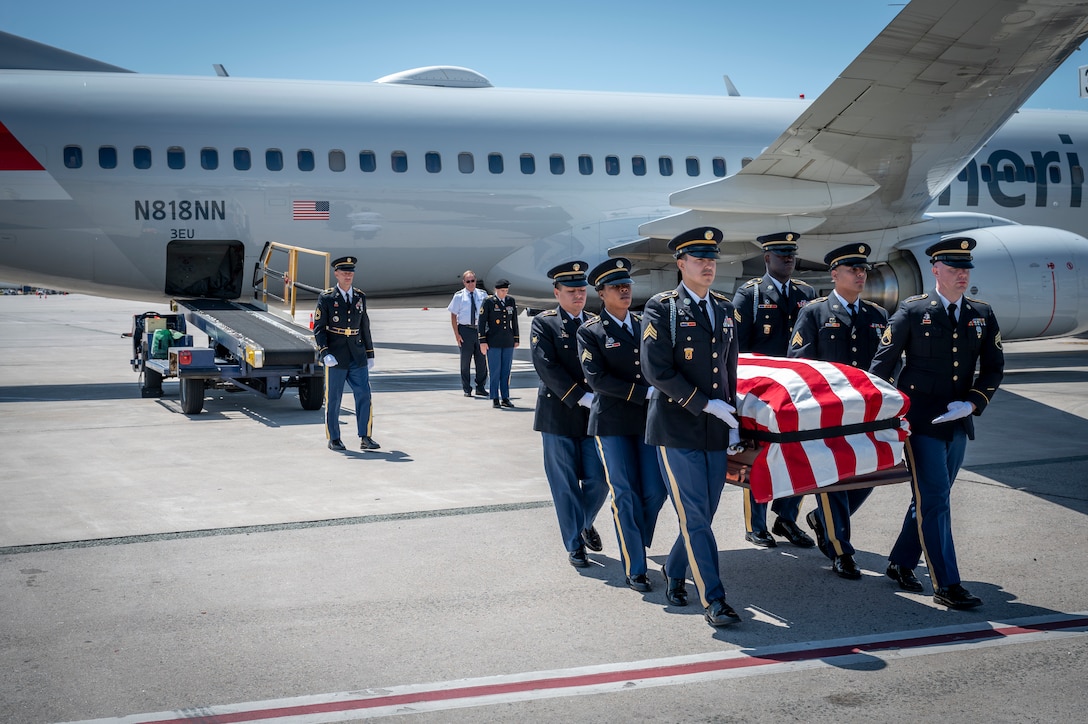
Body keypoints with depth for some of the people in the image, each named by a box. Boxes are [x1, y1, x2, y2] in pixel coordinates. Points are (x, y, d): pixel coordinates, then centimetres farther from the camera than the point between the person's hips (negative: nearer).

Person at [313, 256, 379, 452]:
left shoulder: (360, 297, 11)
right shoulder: (326, 298, -2)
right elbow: (318, 328, -5)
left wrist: (370, 354, 13)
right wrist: (325, 353, -16)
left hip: (358, 356, 4)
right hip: (336, 357, -4)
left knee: (364, 396, -1)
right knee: (333, 399, 3)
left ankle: (366, 438, 5)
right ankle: (334, 439, 13)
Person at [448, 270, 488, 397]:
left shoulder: (483, 295, 6)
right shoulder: (459, 296, -2)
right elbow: (453, 316, -1)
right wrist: (456, 334, -8)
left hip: (480, 330, 2)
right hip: (465, 330, -2)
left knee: (481, 360, 8)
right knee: (465, 361, 4)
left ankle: (480, 388, 21)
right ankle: (467, 389, 13)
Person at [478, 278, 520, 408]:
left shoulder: (511, 301, 10)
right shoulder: (488, 302, -3)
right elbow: (482, 321, -4)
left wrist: (516, 339, 14)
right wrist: (482, 341, -8)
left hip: (508, 342, 4)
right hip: (493, 342, -4)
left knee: (506, 370, 6)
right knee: (495, 371, -2)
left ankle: (505, 398, 12)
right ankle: (495, 399, 5)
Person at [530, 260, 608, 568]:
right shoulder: (544, 323, -2)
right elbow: (547, 367, -13)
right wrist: (582, 398, -20)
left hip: (594, 416, 3)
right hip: (559, 415, -3)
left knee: (598, 479, 3)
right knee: (565, 485, 3)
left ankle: (586, 523, 32)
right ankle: (575, 545, 16)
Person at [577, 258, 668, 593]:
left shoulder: (646, 325, 10)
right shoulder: (590, 332, -2)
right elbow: (597, 378, -12)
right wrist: (644, 392, -16)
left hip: (649, 420, 4)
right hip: (612, 423, -3)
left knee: (655, 491, 1)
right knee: (625, 495, -2)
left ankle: (635, 543, 27)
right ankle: (635, 568, 7)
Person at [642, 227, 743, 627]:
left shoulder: (725, 308, 13)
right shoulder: (662, 307, -5)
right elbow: (657, 370, -13)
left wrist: (733, 422, 12)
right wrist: (706, 404, -14)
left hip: (716, 431, 6)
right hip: (677, 429, -6)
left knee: (702, 516, 11)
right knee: (695, 517, -5)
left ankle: (673, 572, 34)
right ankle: (713, 600, 0)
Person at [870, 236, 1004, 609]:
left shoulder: (982, 316, 8)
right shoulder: (912, 311, -5)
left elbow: (994, 368, 9)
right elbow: (883, 363, 0)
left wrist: (972, 403, -7)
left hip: (957, 423, 5)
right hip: (920, 421, -5)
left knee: (930, 498, 13)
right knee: (934, 499, -7)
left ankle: (901, 563, 29)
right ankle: (946, 585, -6)